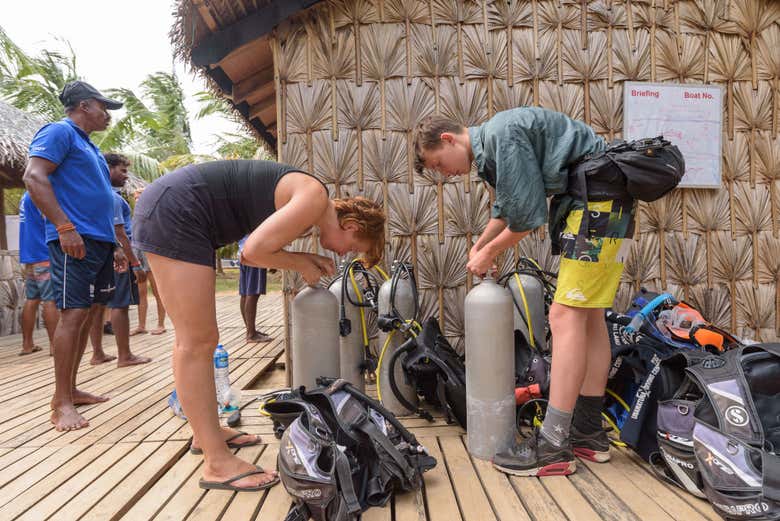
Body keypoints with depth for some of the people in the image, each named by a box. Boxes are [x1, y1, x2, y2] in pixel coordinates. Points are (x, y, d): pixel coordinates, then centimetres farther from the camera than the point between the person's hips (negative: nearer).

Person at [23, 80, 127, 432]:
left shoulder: (89, 146, 26)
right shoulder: (59, 132, -1)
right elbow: (34, 177, -15)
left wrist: (114, 245, 23)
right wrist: (64, 227, -23)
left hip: (100, 242, 9)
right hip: (75, 240, -9)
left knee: (89, 314, 10)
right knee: (74, 313, -11)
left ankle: (71, 389, 20)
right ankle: (61, 403, -4)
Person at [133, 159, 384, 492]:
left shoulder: (302, 200, 15)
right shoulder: (316, 197, -14)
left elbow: (251, 253, 15)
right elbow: (255, 251, -21)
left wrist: (307, 260, 6)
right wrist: (301, 265, -4)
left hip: (168, 211, 10)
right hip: (175, 212, -10)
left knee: (193, 340, 15)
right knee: (197, 343, -9)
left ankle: (207, 433, 28)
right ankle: (217, 463, 0)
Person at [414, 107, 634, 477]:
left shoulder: (501, 134, -16)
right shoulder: (493, 145, 16)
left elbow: (528, 215, -18)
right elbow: (507, 207, 29)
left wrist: (488, 253, -4)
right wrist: (478, 248, 25)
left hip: (599, 201, -10)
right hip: (607, 206, 10)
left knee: (565, 316, -14)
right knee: (589, 316, 9)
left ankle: (553, 446, -11)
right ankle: (588, 432, 17)